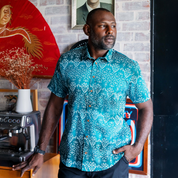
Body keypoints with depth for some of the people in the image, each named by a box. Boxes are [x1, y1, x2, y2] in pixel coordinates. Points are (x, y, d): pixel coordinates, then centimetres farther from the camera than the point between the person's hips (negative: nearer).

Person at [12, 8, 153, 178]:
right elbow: (54, 106, 3)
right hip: (71, 158, 1)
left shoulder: (129, 68, -6)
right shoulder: (66, 62, -3)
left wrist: (138, 147, -8)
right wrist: (40, 151, 3)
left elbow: (146, 107, 4)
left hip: (113, 161, 0)